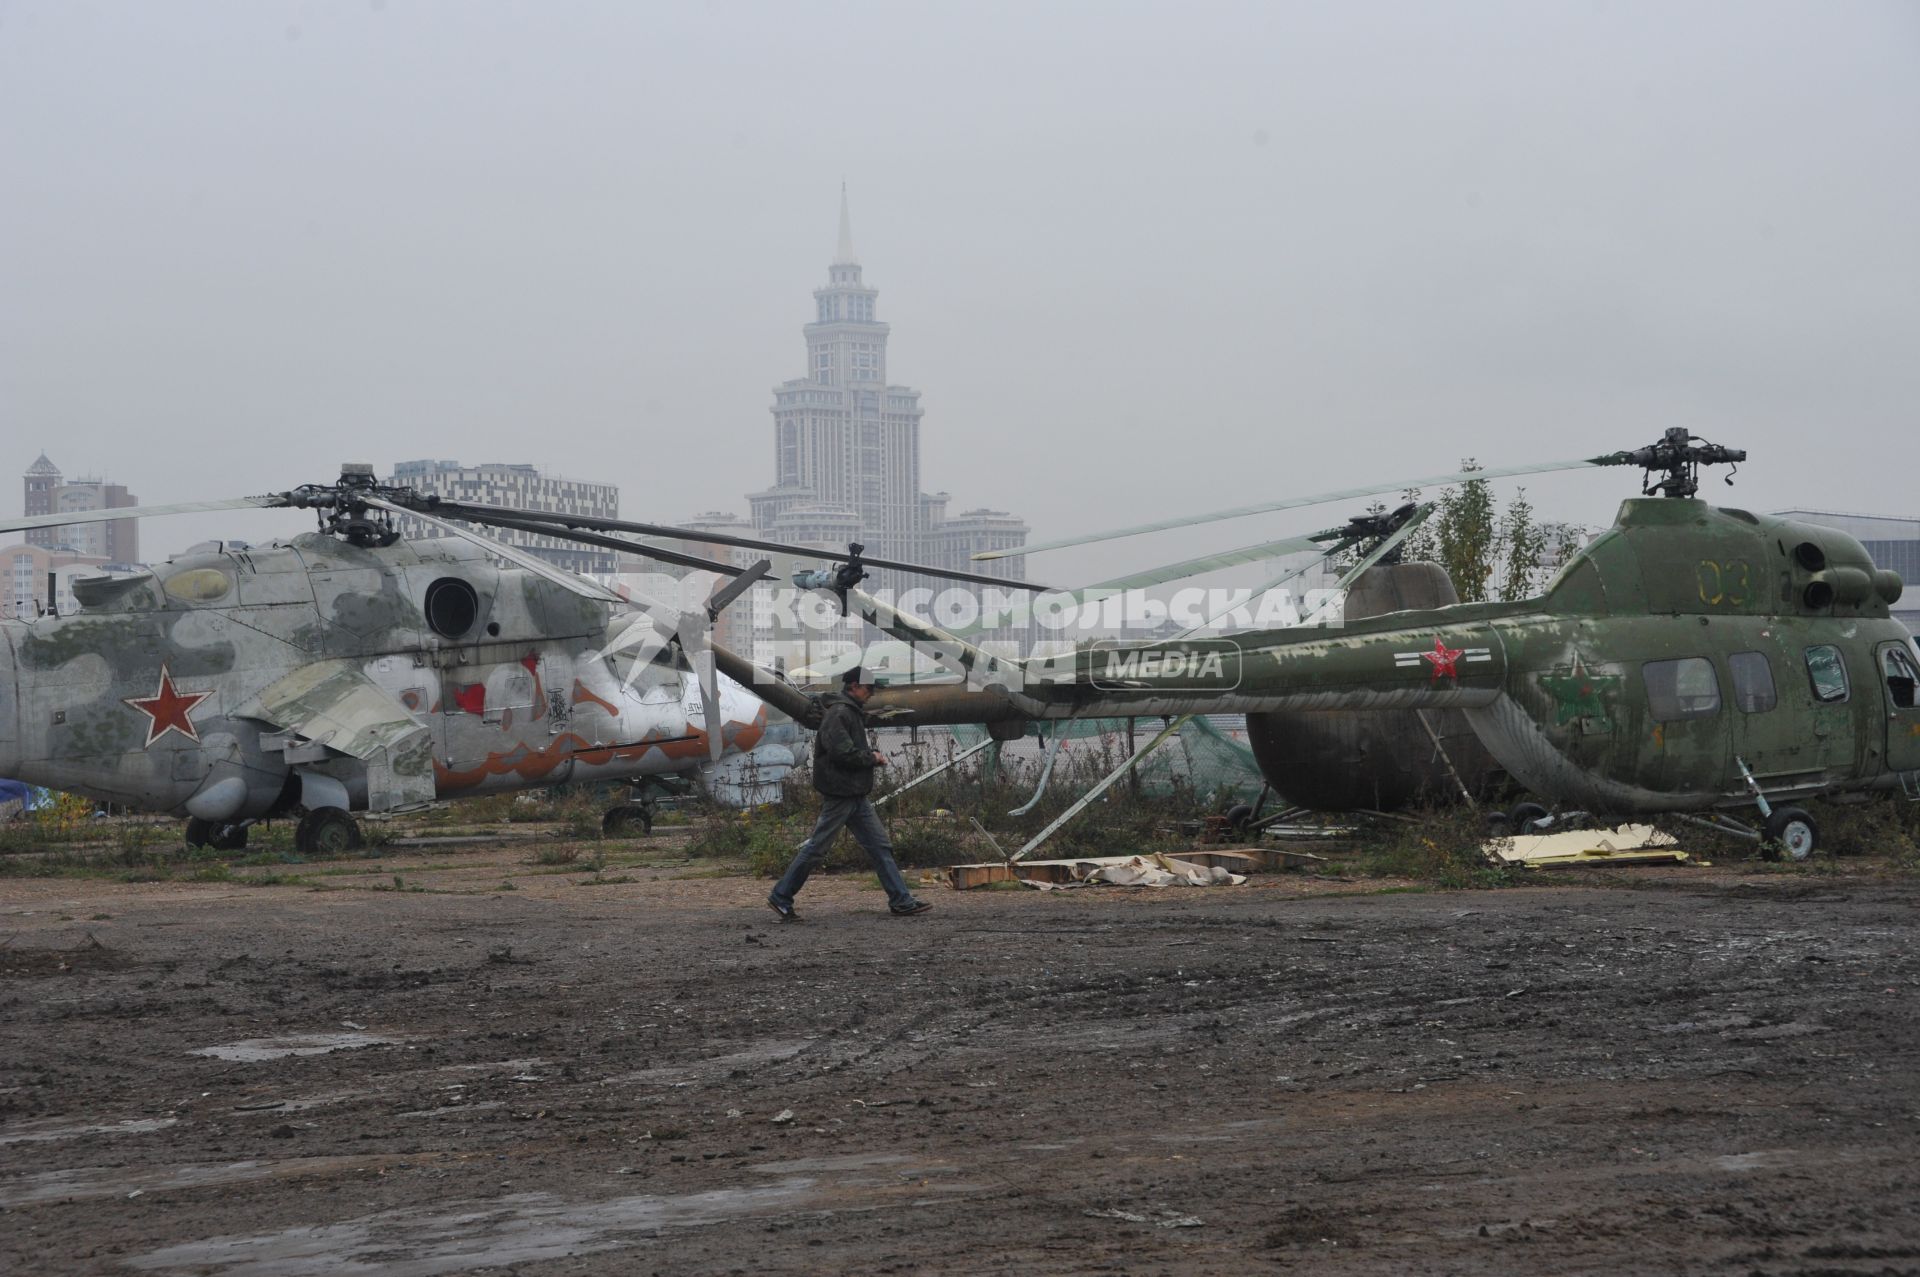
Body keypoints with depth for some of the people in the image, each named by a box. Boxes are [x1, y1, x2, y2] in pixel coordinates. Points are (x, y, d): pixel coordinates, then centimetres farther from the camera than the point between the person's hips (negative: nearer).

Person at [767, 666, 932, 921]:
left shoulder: (853, 713, 17)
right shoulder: (837, 714, -15)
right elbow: (842, 752, -25)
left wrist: (873, 753, 2)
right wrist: (872, 757, -10)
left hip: (858, 796, 10)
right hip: (839, 794, -10)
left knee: (880, 846, 6)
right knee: (816, 847, -3)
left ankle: (901, 901, 5)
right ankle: (781, 896, 6)